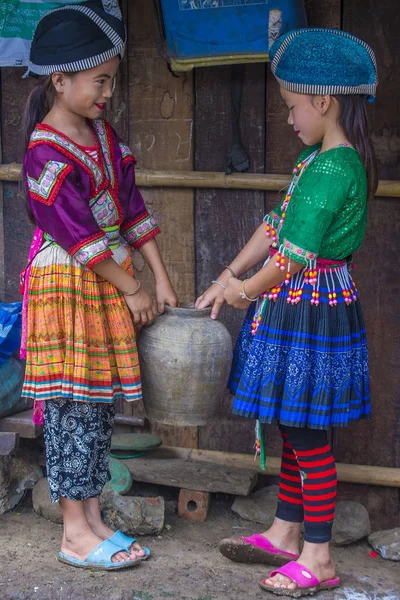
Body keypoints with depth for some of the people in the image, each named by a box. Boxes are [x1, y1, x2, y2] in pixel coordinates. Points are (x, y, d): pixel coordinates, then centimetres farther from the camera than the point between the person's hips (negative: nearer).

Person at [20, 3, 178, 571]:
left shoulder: (103, 135, 9)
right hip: (66, 286, -8)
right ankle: (75, 534, 3)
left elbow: (132, 207, 12)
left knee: (100, 404, 11)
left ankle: (93, 519, 19)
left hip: (111, 285, 8)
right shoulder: (46, 155, -17)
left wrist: (161, 278, 8)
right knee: (72, 406, -4)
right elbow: (80, 237, -17)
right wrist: (133, 290, -11)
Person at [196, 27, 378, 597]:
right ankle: (285, 535, 31)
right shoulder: (318, 159, 9)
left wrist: (246, 290, -7)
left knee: (307, 436, -1)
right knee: (294, 430, 18)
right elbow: (274, 226, 13)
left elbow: (294, 256, -23)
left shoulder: (332, 170, -22)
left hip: (312, 313, -10)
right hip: (298, 307, 10)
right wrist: (227, 278, 9)